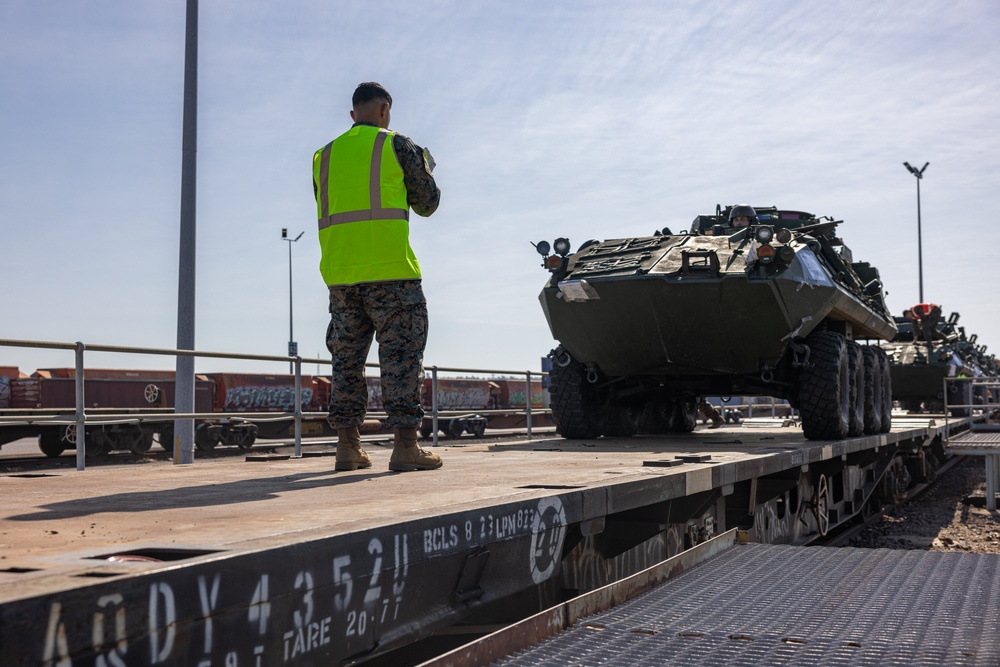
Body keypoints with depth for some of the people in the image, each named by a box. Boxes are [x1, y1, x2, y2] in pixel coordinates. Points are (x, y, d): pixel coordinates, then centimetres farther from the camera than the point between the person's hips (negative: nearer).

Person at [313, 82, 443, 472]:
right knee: (401, 356, -4)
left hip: (340, 274, 5)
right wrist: (425, 168, 29)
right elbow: (427, 204, 10)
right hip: (390, 271, -5)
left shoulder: (324, 156, 16)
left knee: (347, 359, 9)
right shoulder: (398, 146, 3)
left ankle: (347, 446, 9)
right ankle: (405, 445, -7)